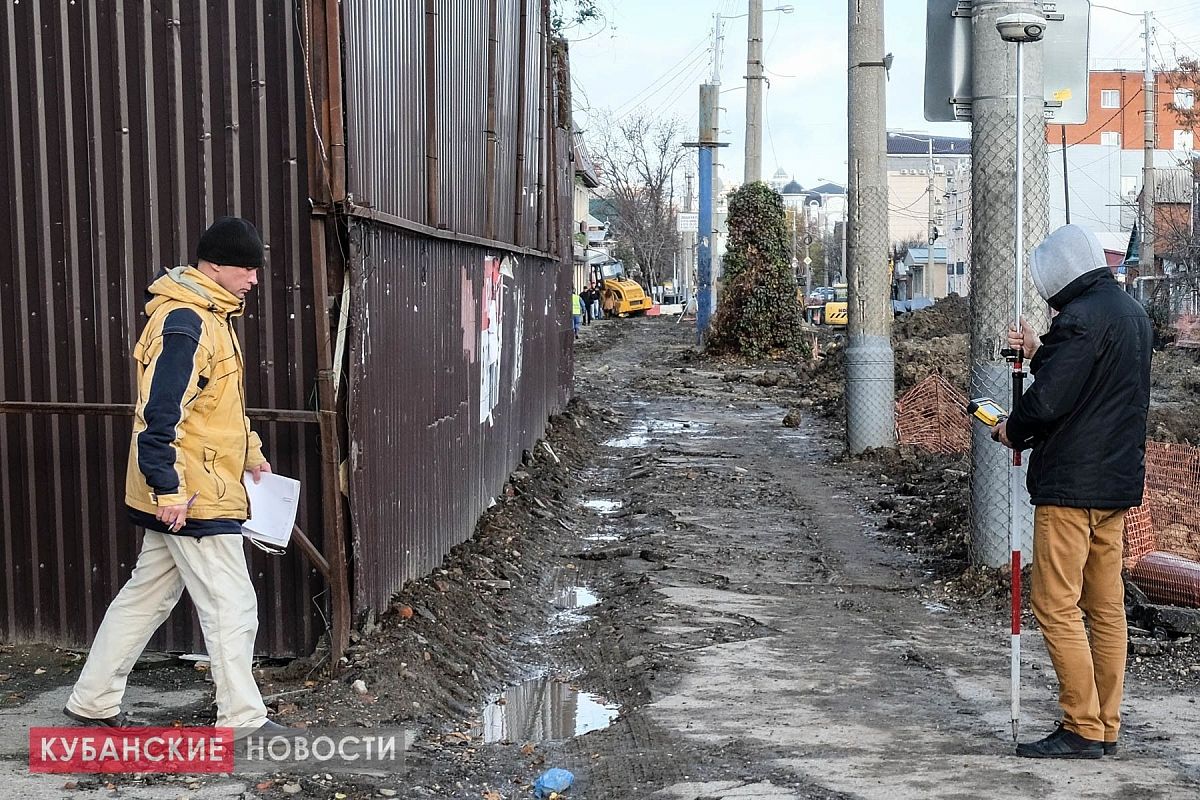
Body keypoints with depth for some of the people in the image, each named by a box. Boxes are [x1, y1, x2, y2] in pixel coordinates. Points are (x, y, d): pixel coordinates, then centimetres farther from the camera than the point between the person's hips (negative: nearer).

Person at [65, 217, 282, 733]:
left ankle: (93, 702, 26)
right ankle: (242, 723, 8)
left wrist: (248, 453, 23)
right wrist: (169, 490, -24)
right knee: (232, 607, -2)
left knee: (147, 596, 17)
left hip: (184, 496, 10)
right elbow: (159, 414, -24)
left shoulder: (209, 316, 15)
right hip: (192, 499, -10)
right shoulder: (184, 324, -19)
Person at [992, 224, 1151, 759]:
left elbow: (1046, 402, -21)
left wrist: (1011, 430, -2)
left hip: (1071, 484, -10)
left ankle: (1082, 729, -2)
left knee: (1056, 606, -4)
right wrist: (1038, 353, 20)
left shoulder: (1079, 319, -17)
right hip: (1119, 482, 10)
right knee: (1106, 606, 12)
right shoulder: (1133, 314, 14)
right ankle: (1106, 727, 18)